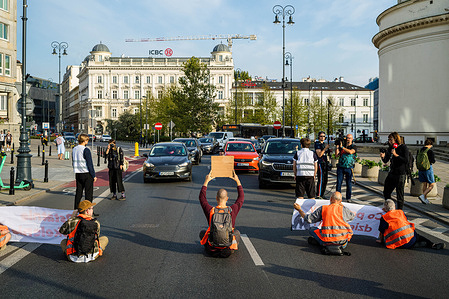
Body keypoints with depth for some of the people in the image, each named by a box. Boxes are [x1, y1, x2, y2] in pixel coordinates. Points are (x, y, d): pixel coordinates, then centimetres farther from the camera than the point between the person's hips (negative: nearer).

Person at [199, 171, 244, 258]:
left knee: (202, 232, 29)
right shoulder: (232, 210, -15)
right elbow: (241, 198, 5)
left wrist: (206, 181, 11)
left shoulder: (210, 211, -15)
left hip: (212, 250, 0)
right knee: (237, 232, 31)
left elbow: (202, 197, 4)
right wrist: (237, 181, 13)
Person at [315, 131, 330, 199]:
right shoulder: (317, 144, -8)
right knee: (321, 180, -11)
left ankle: (322, 194, 17)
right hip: (320, 163, -9)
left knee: (325, 180, 10)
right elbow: (319, 154, -19)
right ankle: (318, 195, -8)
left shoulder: (324, 144, 18)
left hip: (325, 163, 9)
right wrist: (325, 148, -23)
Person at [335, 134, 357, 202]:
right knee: (339, 182, -2)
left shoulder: (354, 146, 3)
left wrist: (342, 147, -16)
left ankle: (348, 198, 14)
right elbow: (337, 155, 4)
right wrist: (337, 146, -5)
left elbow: (350, 152, -19)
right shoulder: (342, 145, 11)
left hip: (349, 168, -2)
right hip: (340, 167, 2)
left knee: (349, 183, 4)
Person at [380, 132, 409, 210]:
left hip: (400, 175, -7)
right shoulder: (390, 148, 9)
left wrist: (396, 155, -23)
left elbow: (406, 161, -17)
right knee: (386, 192, 12)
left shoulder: (403, 147, -9)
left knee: (399, 194, 1)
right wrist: (383, 157, -9)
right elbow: (386, 161, 12)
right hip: (391, 173, 7)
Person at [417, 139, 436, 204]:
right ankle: (423, 196, -14)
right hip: (428, 169, -6)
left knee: (424, 184, 14)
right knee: (431, 185, 2)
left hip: (420, 169, 6)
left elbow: (417, 161, 9)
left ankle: (425, 199, 16)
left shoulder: (419, 151, 5)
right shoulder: (430, 151, -13)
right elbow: (433, 161, -12)